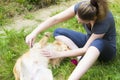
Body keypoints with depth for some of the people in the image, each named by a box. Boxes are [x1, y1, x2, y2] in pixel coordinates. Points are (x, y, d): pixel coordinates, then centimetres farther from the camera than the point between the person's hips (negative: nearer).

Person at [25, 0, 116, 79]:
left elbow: (85, 49, -31)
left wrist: (59, 54, -30)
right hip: (89, 40, 6)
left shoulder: (104, 20, -36)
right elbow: (55, 19, -24)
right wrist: (34, 33, -34)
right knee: (58, 32, -5)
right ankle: (84, 56, -20)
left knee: (97, 43, -44)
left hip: (105, 49, -6)